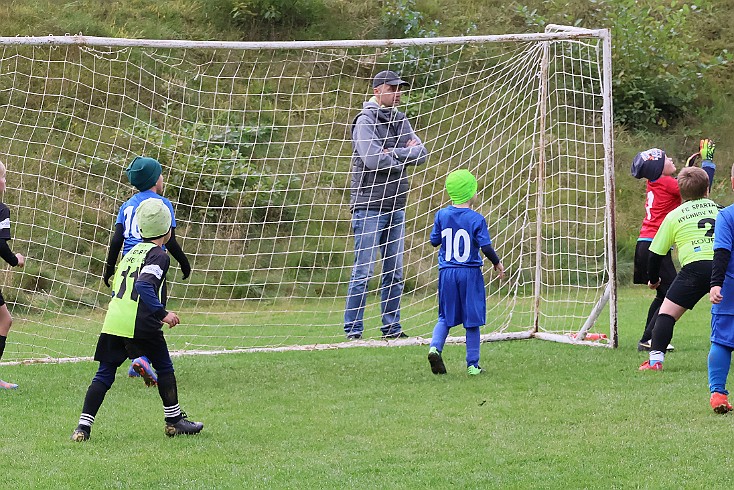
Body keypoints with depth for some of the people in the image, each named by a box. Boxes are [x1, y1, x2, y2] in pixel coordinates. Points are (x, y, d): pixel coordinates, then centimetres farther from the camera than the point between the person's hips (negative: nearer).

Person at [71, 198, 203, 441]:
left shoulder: (132, 252, 20)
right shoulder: (159, 255, -4)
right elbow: (144, 285, -21)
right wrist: (162, 313, -21)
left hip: (113, 321, 6)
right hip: (140, 325, -6)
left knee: (104, 375, 7)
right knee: (164, 368, 12)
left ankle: (83, 426, -3)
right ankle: (174, 421, 19)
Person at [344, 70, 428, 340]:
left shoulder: (400, 120, 15)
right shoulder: (365, 120, -7)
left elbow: (421, 153, 4)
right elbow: (372, 159, -20)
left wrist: (394, 153, -11)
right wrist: (405, 158, -5)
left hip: (395, 205, 7)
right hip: (369, 205, -7)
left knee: (394, 272, 9)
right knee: (363, 271, -7)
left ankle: (391, 327, 16)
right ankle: (353, 330, -5)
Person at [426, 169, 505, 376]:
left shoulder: (442, 215, 1)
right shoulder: (476, 219, -9)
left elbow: (434, 241, 8)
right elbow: (486, 247, -10)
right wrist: (497, 262, 7)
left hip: (447, 273, 3)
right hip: (470, 273, -3)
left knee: (445, 317, 11)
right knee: (472, 320, 5)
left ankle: (435, 347, -15)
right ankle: (472, 364, 6)